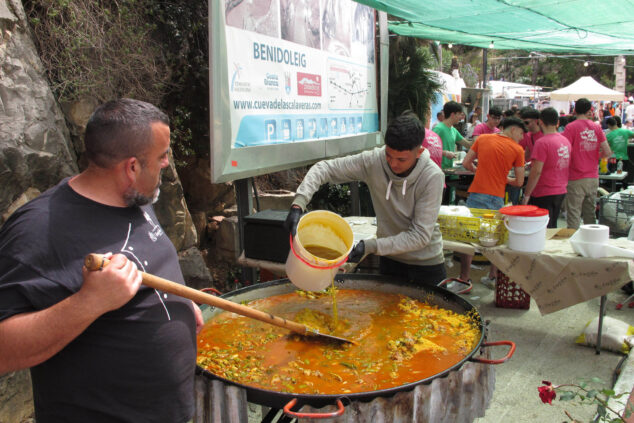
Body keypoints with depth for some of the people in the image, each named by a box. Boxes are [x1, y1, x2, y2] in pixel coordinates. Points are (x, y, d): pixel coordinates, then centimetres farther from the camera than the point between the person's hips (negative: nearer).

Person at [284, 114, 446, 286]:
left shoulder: (432, 176, -25)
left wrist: (371, 246, -32)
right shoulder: (374, 161, -18)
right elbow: (324, 168, -15)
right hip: (389, 258, 3)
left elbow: (420, 235, -25)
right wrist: (298, 204, -29)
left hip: (426, 264, -2)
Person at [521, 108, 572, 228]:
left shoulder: (542, 142, -16)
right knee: (552, 227, 18)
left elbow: (536, 172, -20)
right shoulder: (566, 141, 8)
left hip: (544, 194, -8)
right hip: (561, 191, 8)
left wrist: (526, 195, -14)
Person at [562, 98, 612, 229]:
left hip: (576, 179, -5)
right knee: (590, 214, 14)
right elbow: (607, 153, 3)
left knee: (573, 215, -2)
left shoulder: (571, 127, -9)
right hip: (593, 178, 5)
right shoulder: (597, 127, 4)